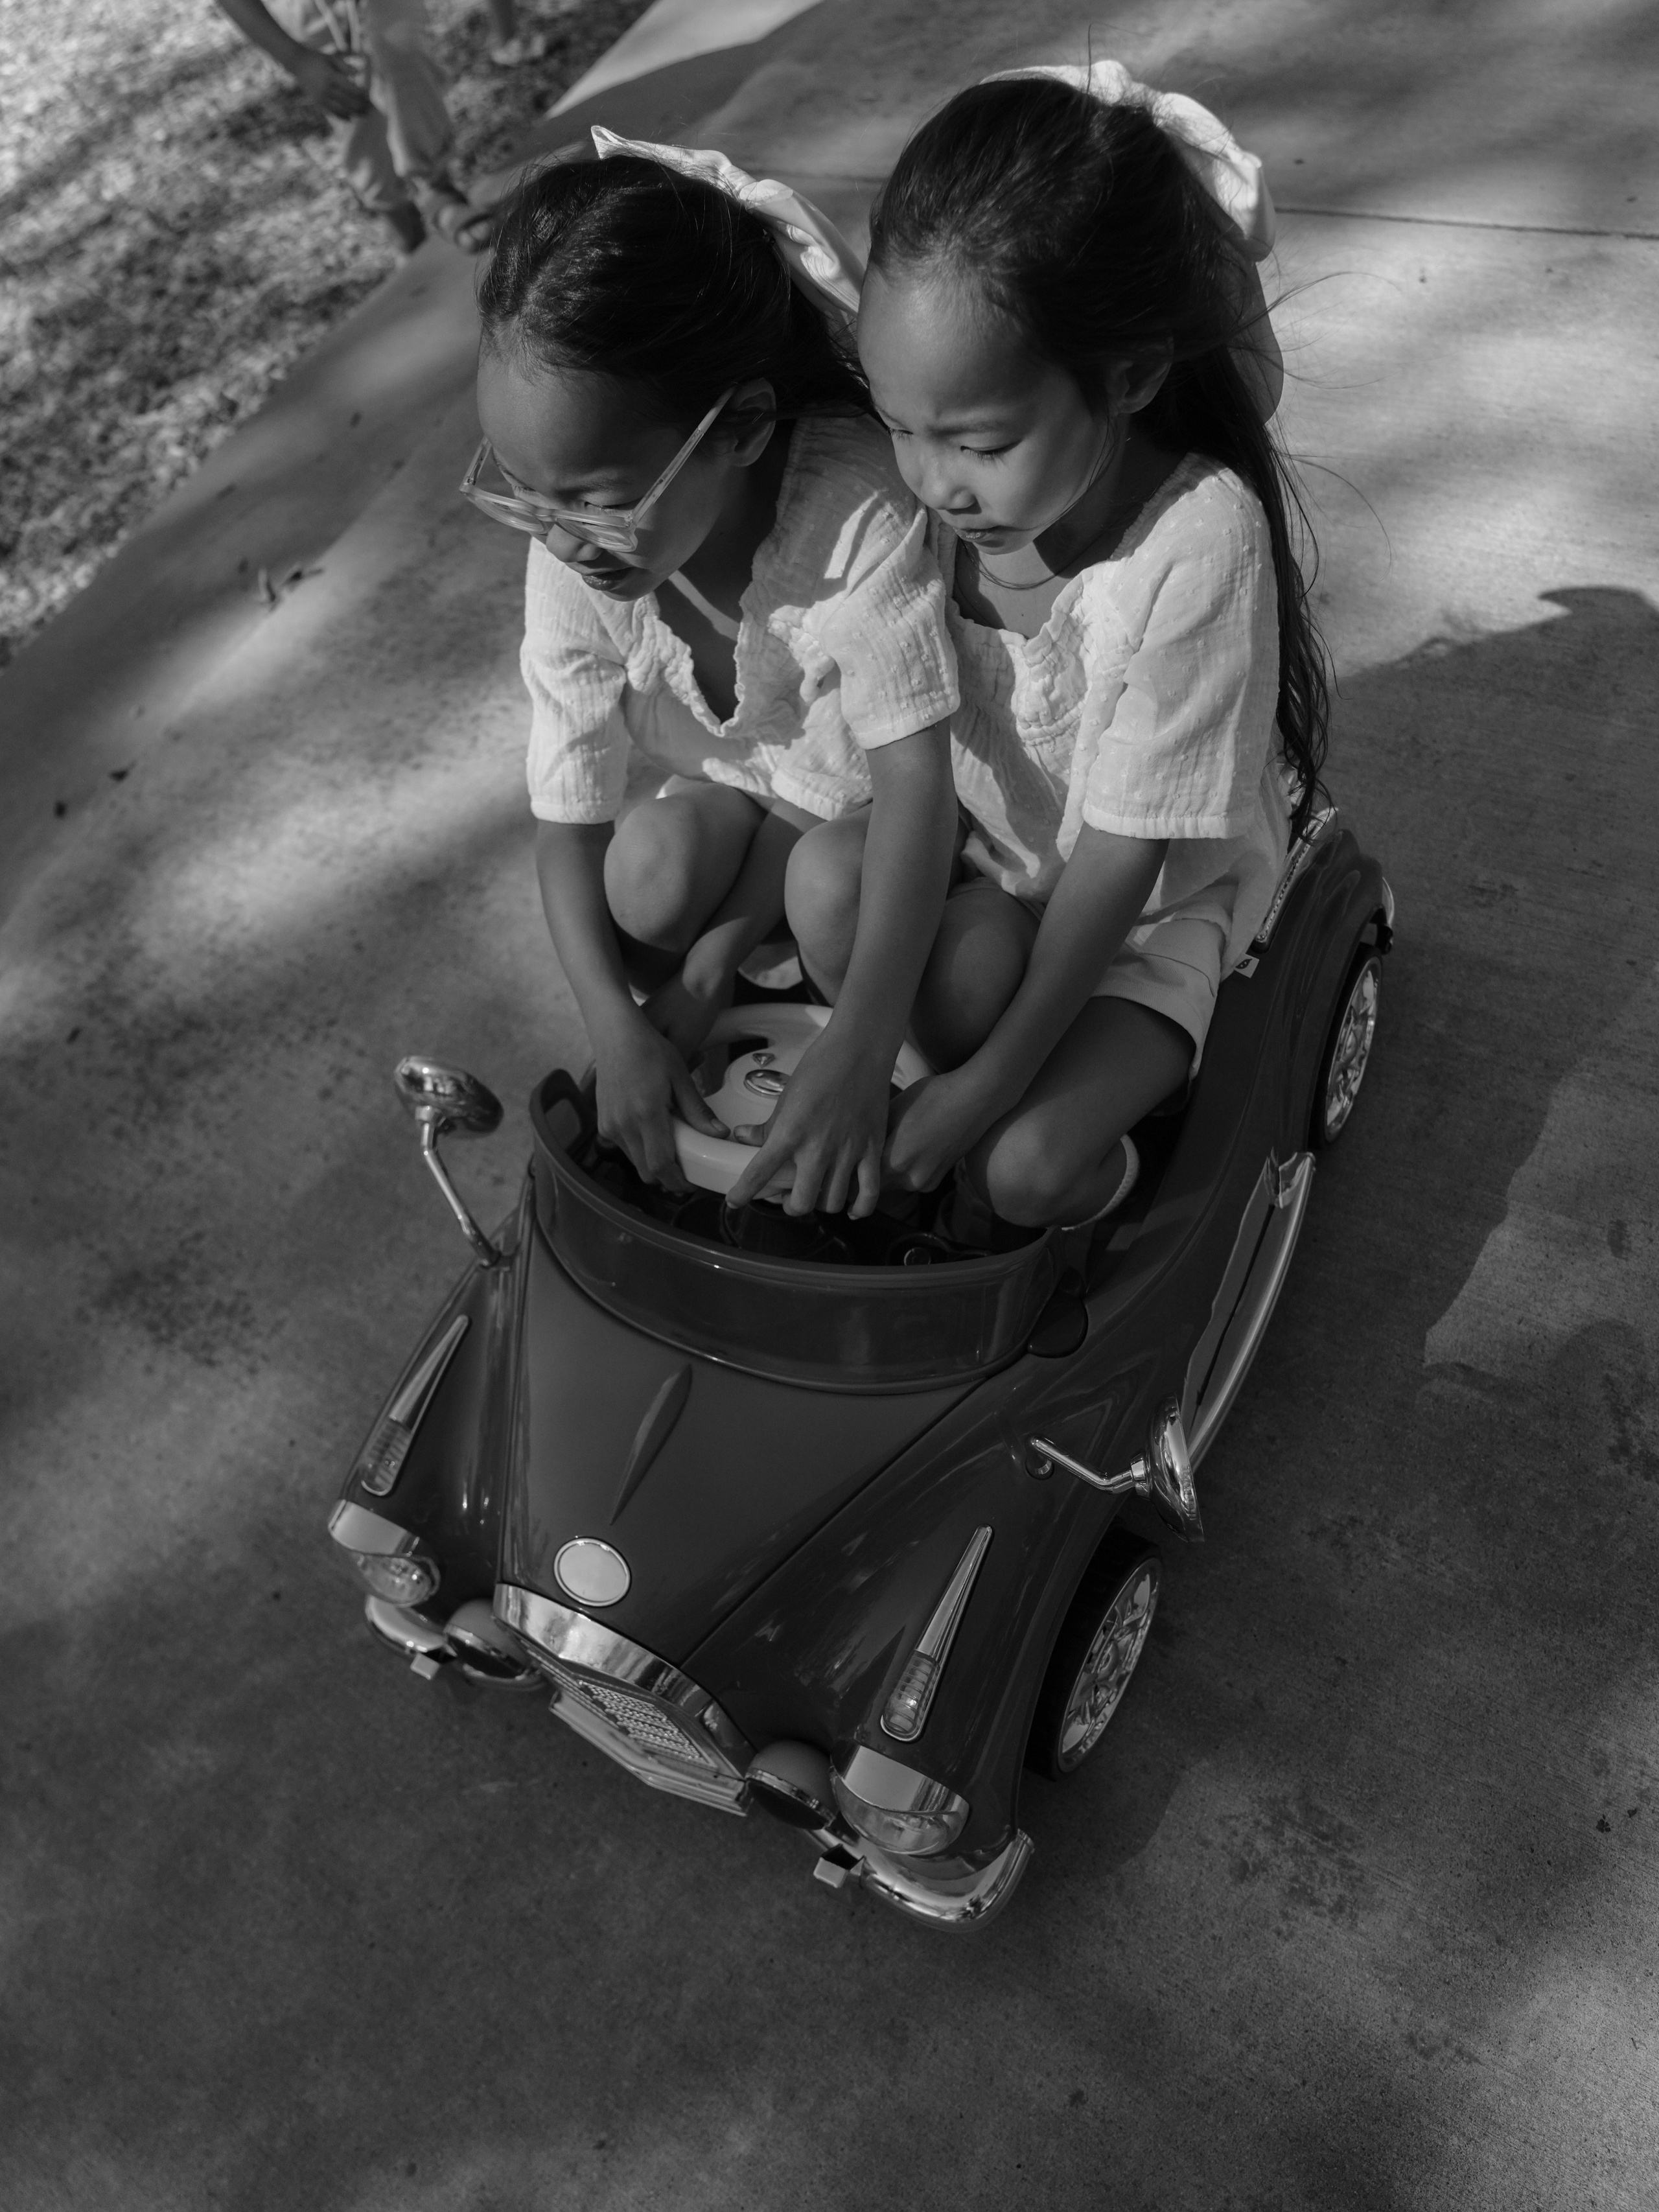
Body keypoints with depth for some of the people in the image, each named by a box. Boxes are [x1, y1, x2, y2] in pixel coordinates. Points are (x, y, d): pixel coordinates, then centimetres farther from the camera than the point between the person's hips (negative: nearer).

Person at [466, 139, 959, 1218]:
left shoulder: (861, 516, -40)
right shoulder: (576, 554, -25)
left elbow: (915, 779, -42)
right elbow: (569, 804, -19)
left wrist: (860, 1053, -51)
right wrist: (614, 1025, -31)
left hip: (857, 768, -2)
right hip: (707, 759, 2)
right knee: (649, 879, -26)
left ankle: (722, 955, 2)